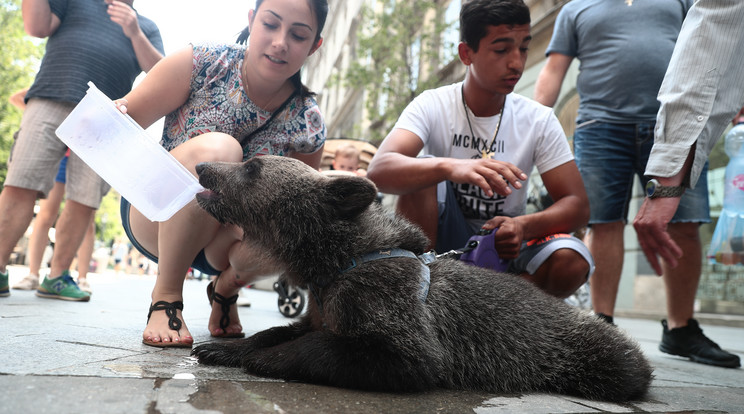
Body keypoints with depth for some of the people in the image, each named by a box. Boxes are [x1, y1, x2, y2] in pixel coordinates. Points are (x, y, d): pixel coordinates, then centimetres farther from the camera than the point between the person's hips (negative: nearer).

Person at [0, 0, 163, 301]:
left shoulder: (146, 27, 22)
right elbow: (37, 26, 11)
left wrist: (134, 33, -5)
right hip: (50, 103, -1)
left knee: (84, 202, -4)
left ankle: (57, 277, 6)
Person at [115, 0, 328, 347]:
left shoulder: (308, 125, -11)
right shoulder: (204, 64, -15)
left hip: (224, 239, 2)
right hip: (156, 220, -1)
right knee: (216, 149, -33)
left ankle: (226, 288, 4)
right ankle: (166, 295, -14)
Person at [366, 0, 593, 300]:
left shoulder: (539, 121, -6)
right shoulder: (433, 106, -13)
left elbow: (577, 205, -8)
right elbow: (378, 171, -30)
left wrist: (525, 226, -30)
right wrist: (449, 167, -50)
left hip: (503, 242, 2)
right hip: (442, 240, -2)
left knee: (572, 262, -28)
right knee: (424, 171, -28)